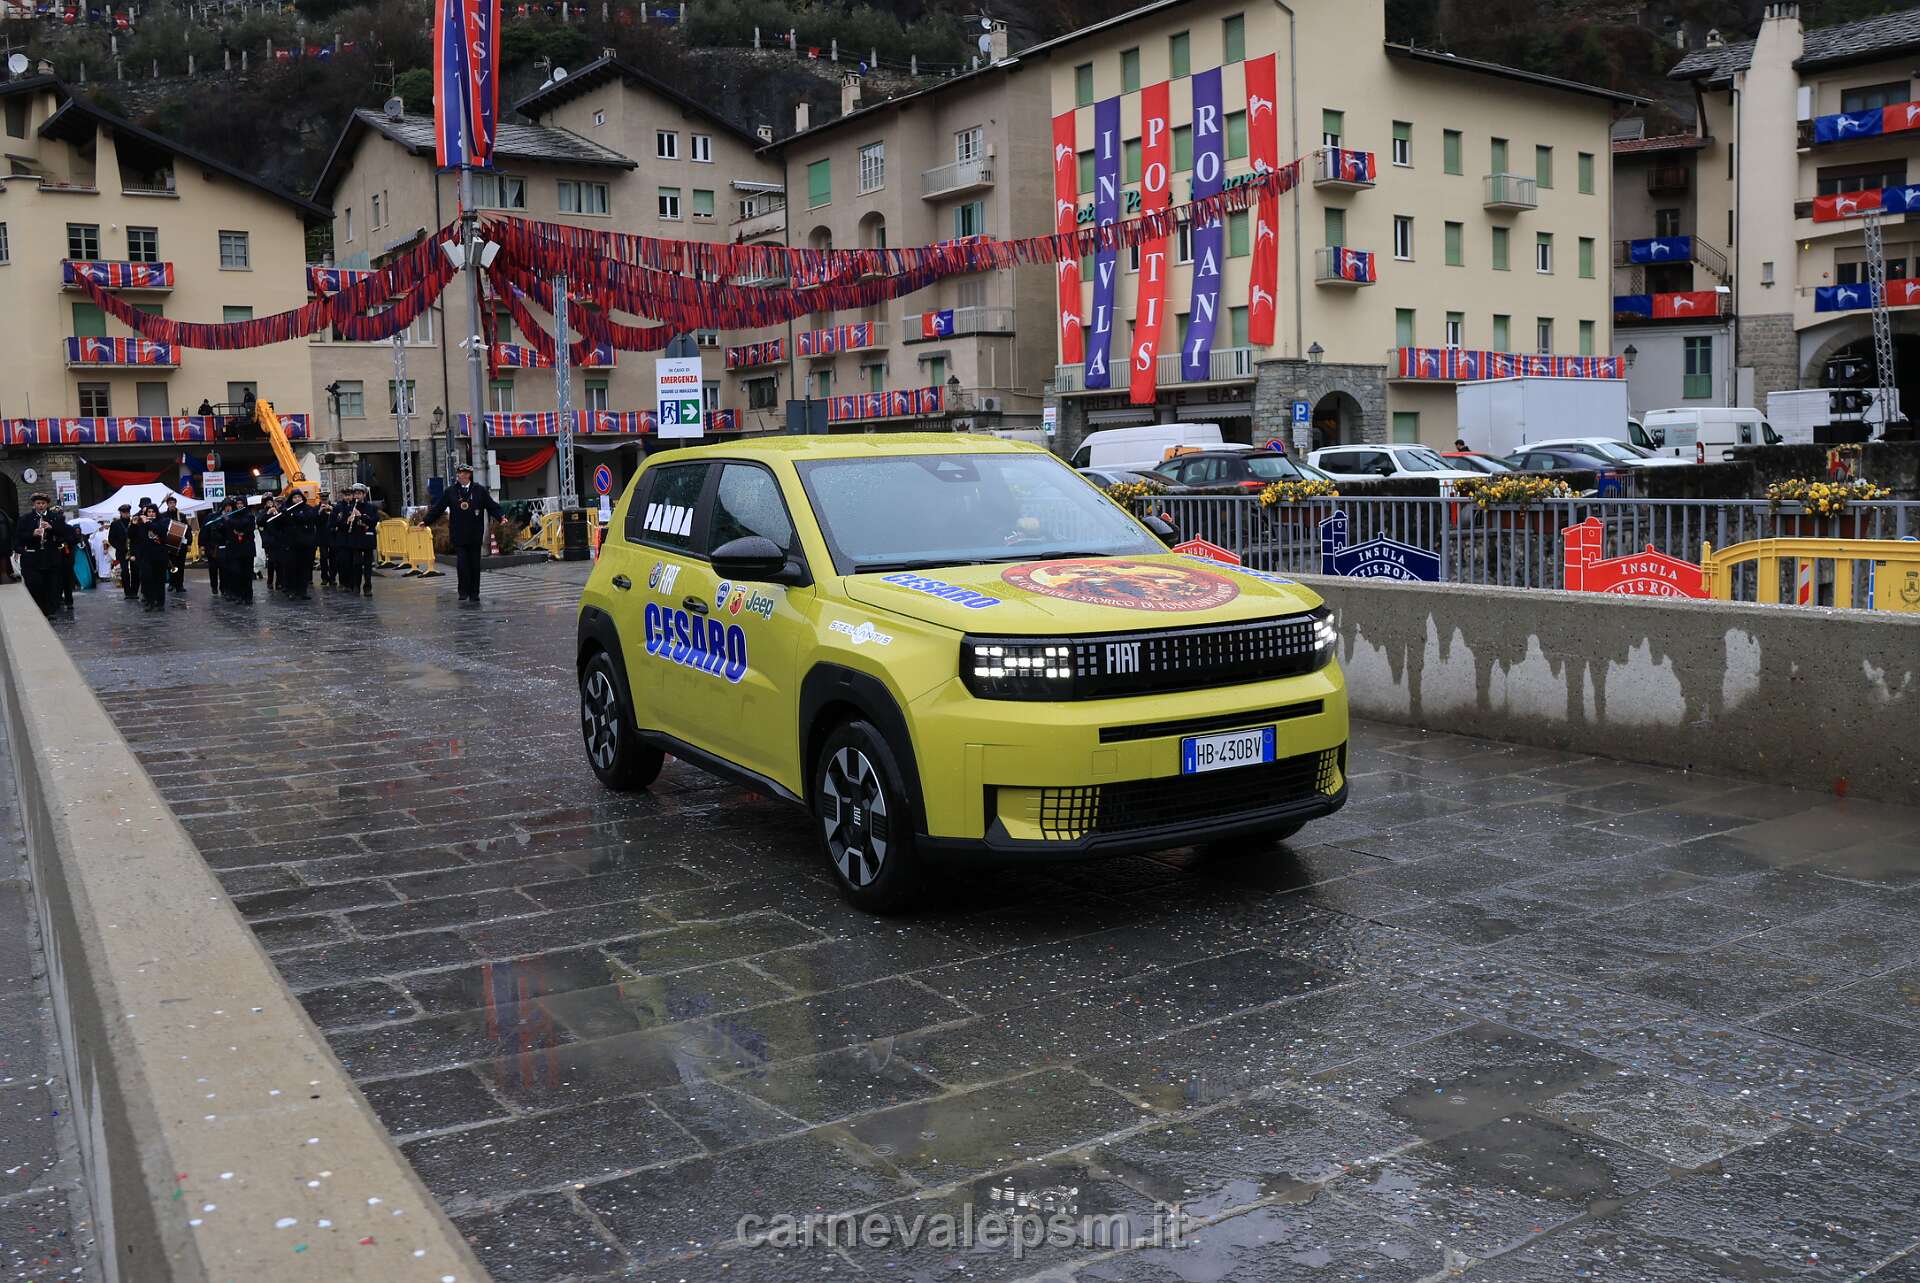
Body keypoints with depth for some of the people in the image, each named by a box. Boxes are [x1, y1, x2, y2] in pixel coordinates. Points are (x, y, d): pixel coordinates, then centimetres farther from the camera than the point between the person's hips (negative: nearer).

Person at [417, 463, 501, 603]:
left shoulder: (480, 490, 3)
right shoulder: (450, 492, 6)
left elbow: (492, 506, 0)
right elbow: (437, 508, 6)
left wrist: (500, 518, -16)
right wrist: (425, 521, -1)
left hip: (475, 535, 0)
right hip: (458, 535, 0)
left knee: (475, 564, 6)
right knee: (462, 564, -6)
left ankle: (474, 593, 14)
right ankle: (464, 591, 2)